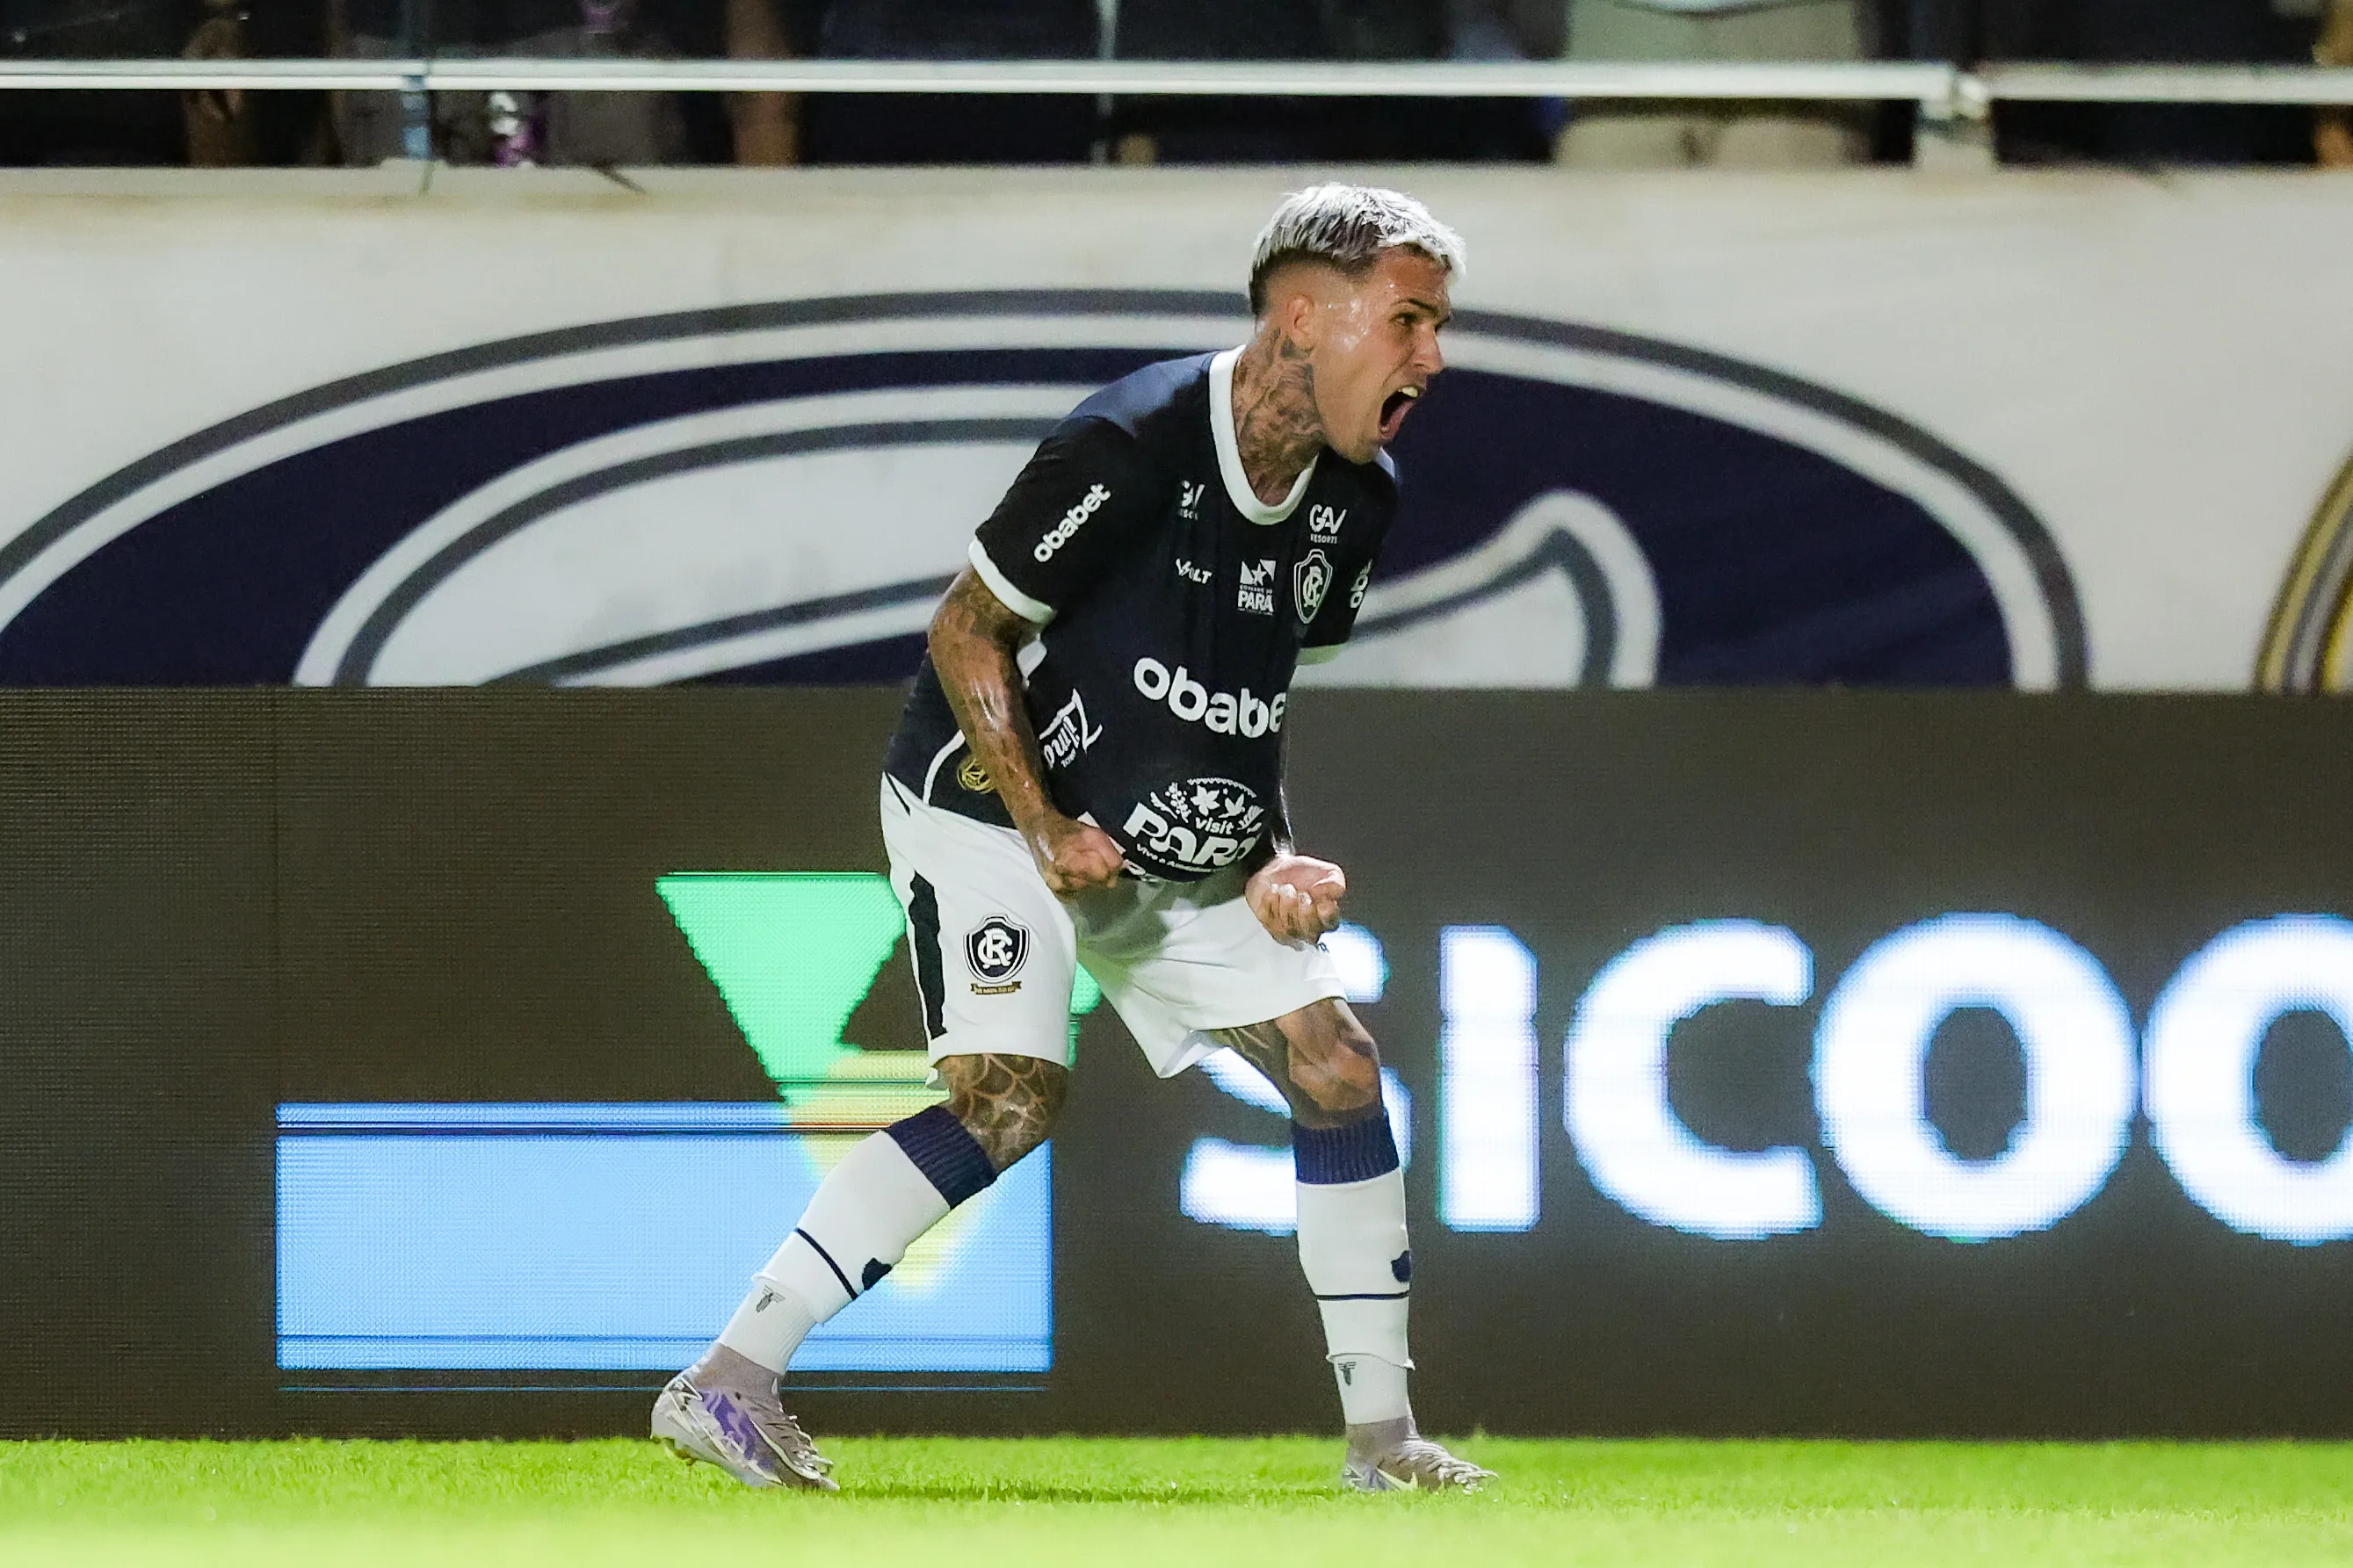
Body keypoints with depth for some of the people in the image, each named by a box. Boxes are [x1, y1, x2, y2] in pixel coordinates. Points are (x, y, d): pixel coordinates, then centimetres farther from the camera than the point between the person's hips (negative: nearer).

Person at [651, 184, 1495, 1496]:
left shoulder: (1358, 499, 0)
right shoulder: (1135, 447, -24)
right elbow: (966, 633, -16)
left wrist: (1278, 861, 0)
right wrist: (1043, 827, -20)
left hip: (1177, 843, 8)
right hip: (991, 798, -8)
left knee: (1336, 1065, 1)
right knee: (1015, 1095, -24)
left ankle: (1383, 1436, 10)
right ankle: (724, 1385, -22)